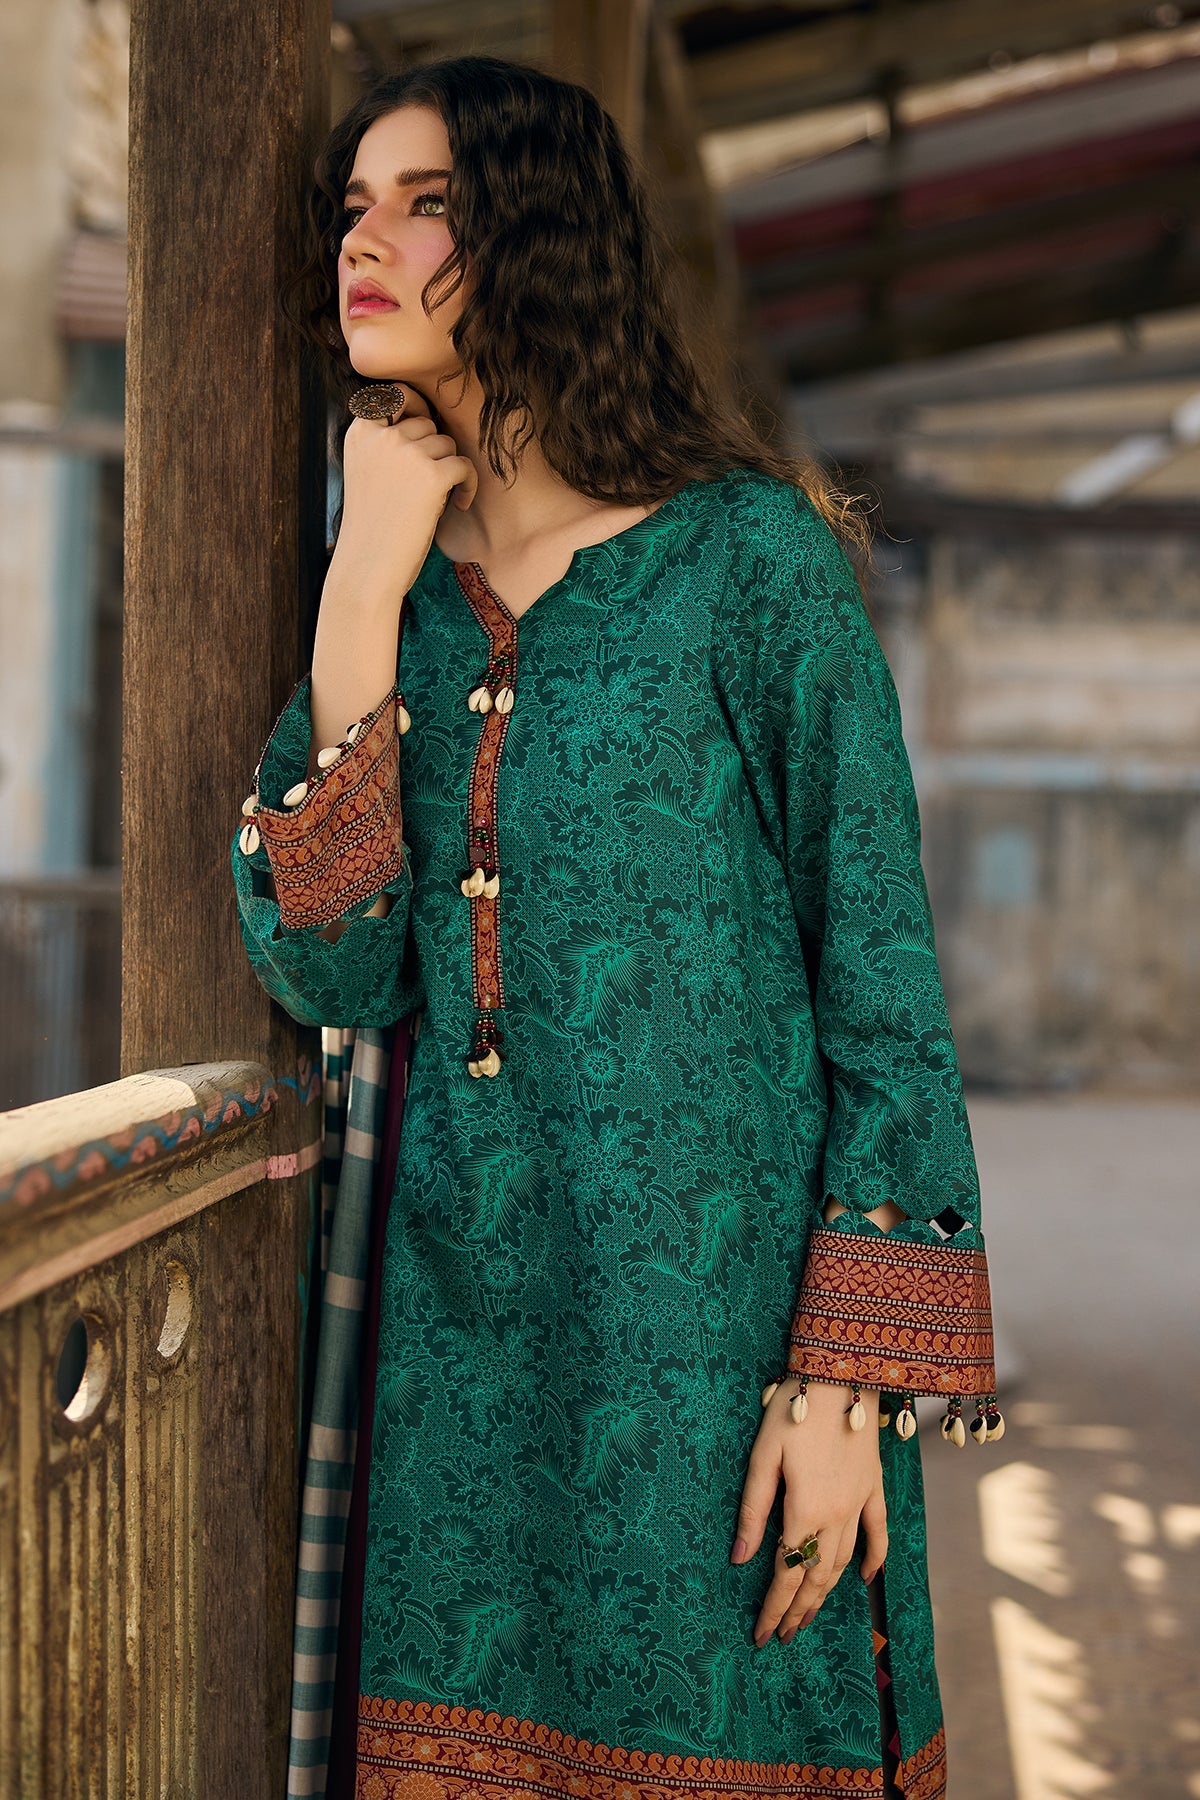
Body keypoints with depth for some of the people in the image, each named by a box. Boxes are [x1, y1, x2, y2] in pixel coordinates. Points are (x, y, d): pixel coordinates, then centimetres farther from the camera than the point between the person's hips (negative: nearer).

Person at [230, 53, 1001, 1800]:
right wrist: (364, 594, -9)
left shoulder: (750, 557, -6)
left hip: (718, 1324, -4)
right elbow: (332, 974, -3)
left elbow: (884, 983, -7)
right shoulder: (392, 588, 8)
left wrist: (846, 1387, -12)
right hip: (465, 1322, 4)